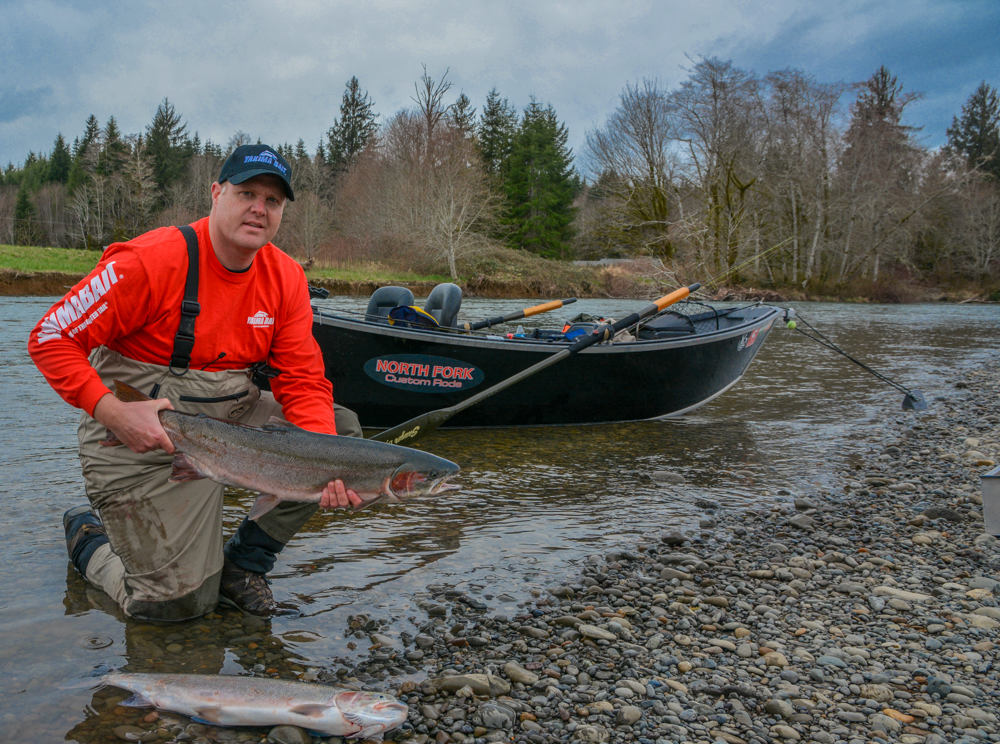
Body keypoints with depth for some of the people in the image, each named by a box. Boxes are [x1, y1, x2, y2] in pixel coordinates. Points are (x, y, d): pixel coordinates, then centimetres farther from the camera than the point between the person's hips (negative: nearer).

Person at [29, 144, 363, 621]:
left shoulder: (286, 278, -3)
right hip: (141, 433, -6)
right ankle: (89, 535, 25)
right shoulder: (152, 260, -19)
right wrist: (112, 412, -28)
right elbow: (51, 337, -14)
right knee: (180, 601, -7)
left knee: (341, 430, -8)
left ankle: (243, 561, 5)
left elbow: (302, 380, -5)